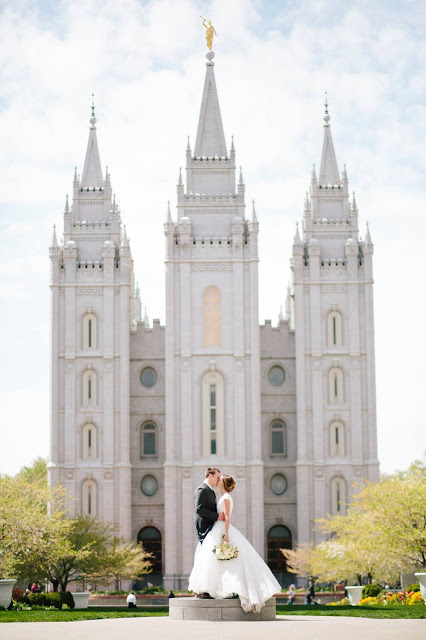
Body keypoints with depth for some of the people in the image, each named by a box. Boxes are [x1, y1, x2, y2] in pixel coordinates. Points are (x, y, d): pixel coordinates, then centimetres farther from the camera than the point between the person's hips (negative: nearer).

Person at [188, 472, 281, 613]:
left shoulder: (226, 498, -11)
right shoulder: (224, 497, 17)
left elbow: (227, 517, -17)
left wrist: (226, 535, -23)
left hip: (223, 530, -9)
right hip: (219, 530, 9)